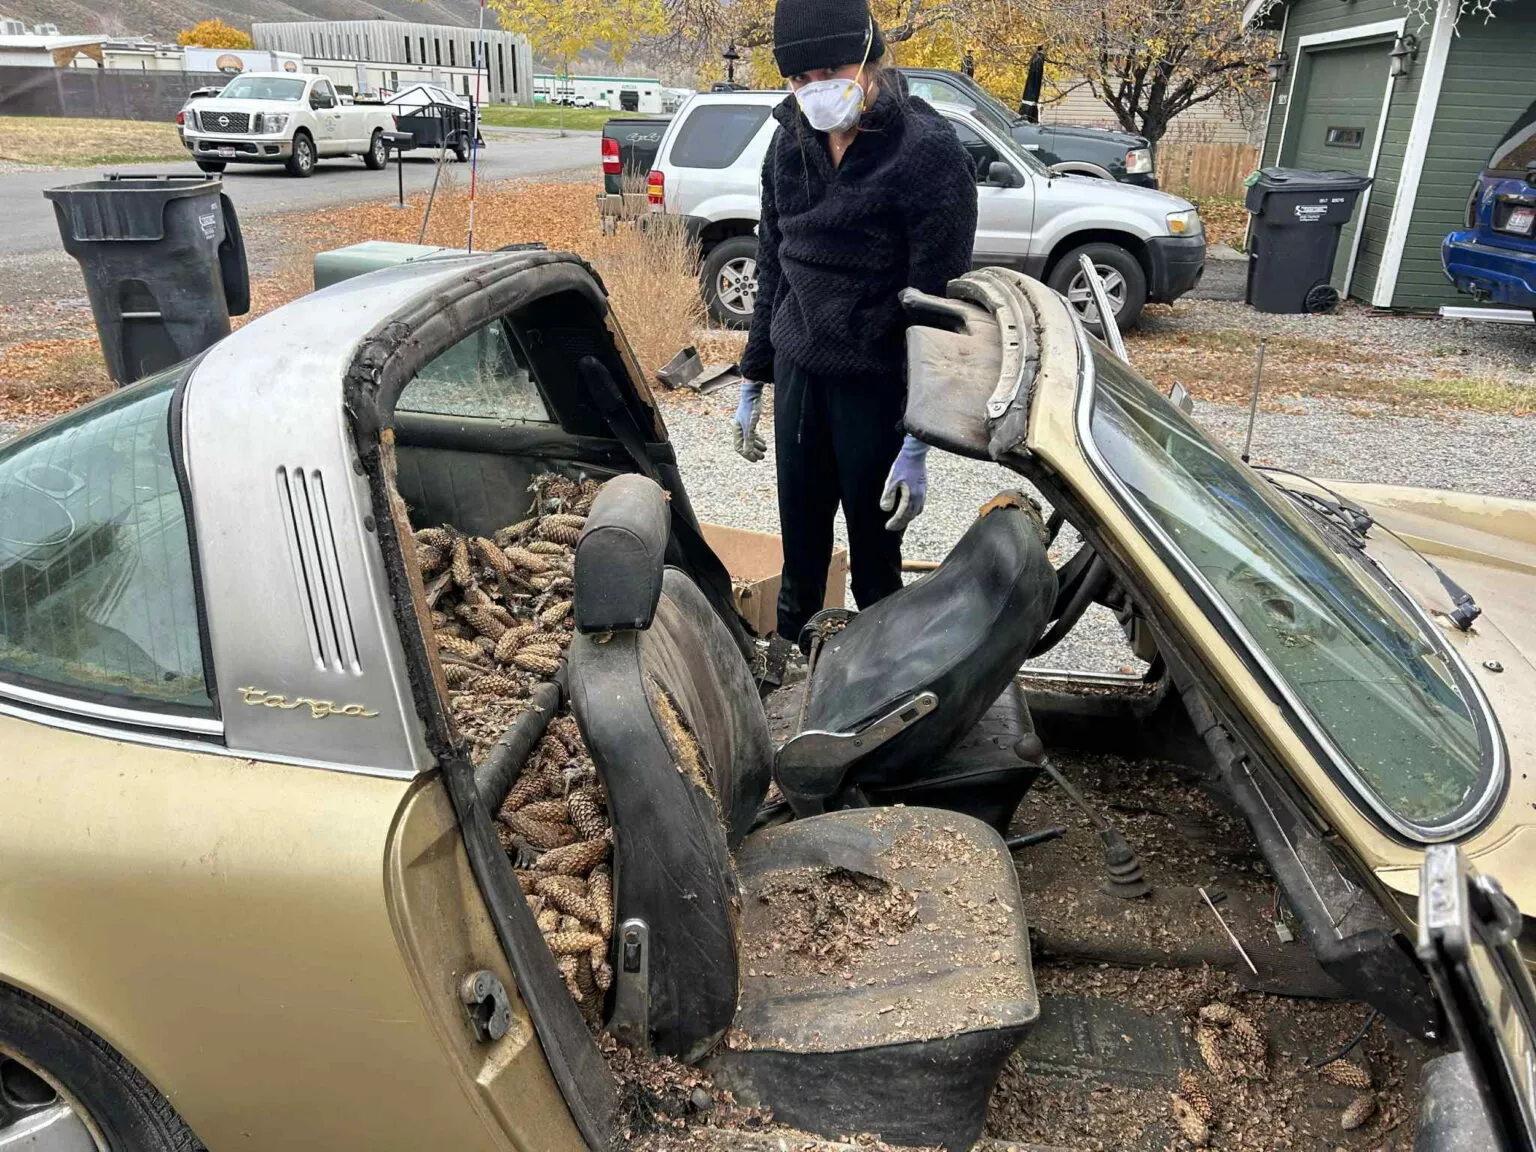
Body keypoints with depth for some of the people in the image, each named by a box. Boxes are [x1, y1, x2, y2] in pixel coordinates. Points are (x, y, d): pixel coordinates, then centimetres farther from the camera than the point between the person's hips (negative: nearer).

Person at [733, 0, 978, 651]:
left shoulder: (927, 150, -14)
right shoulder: (791, 141, 6)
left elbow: (937, 303, -15)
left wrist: (919, 439, -18)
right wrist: (753, 380, 16)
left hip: (877, 384, -5)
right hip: (798, 372, 6)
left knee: (875, 557, 6)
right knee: (799, 549, 14)